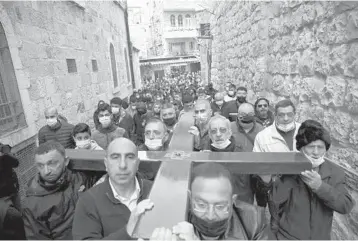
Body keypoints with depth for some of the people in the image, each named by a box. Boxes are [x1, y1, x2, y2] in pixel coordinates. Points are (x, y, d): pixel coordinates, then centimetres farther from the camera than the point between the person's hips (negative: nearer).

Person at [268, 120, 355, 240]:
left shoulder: (336, 172, -8)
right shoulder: (288, 170, -17)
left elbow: (347, 206, -16)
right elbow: (275, 201, -11)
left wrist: (320, 186, -29)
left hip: (321, 236, 3)